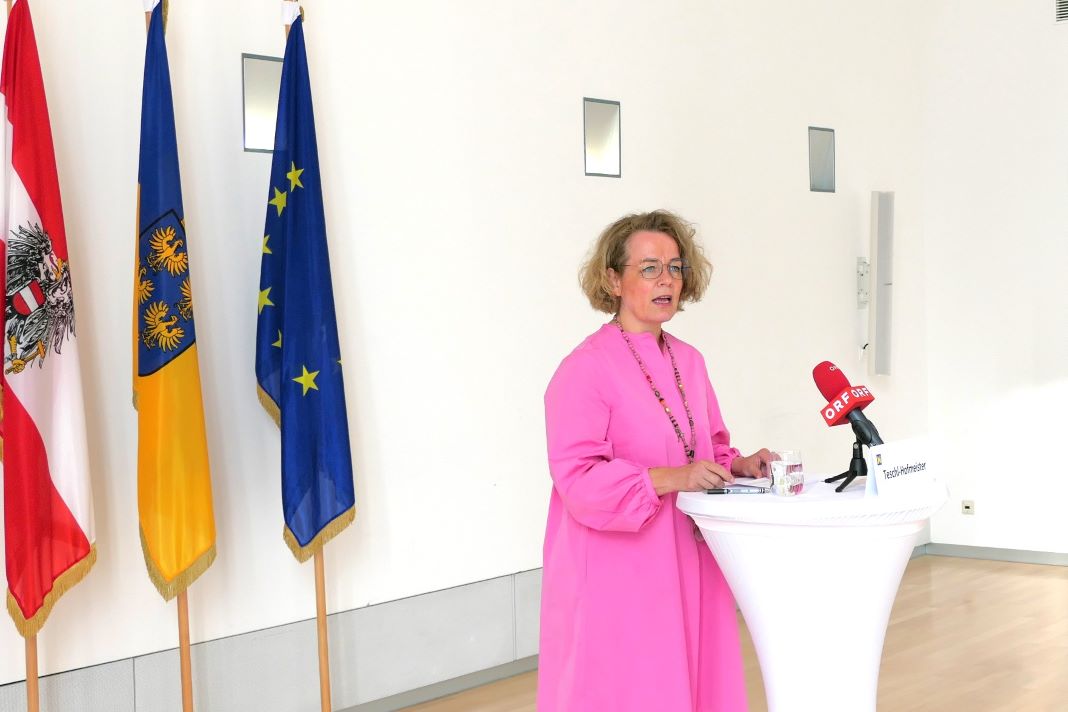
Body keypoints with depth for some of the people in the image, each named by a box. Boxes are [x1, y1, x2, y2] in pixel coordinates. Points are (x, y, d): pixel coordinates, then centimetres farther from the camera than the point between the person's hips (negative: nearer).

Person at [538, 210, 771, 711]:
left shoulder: (689, 362, 11)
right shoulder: (586, 369, -13)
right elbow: (579, 479, -18)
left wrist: (739, 465, 0)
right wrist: (672, 478, -25)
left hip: (687, 568, 7)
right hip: (618, 575, -7)